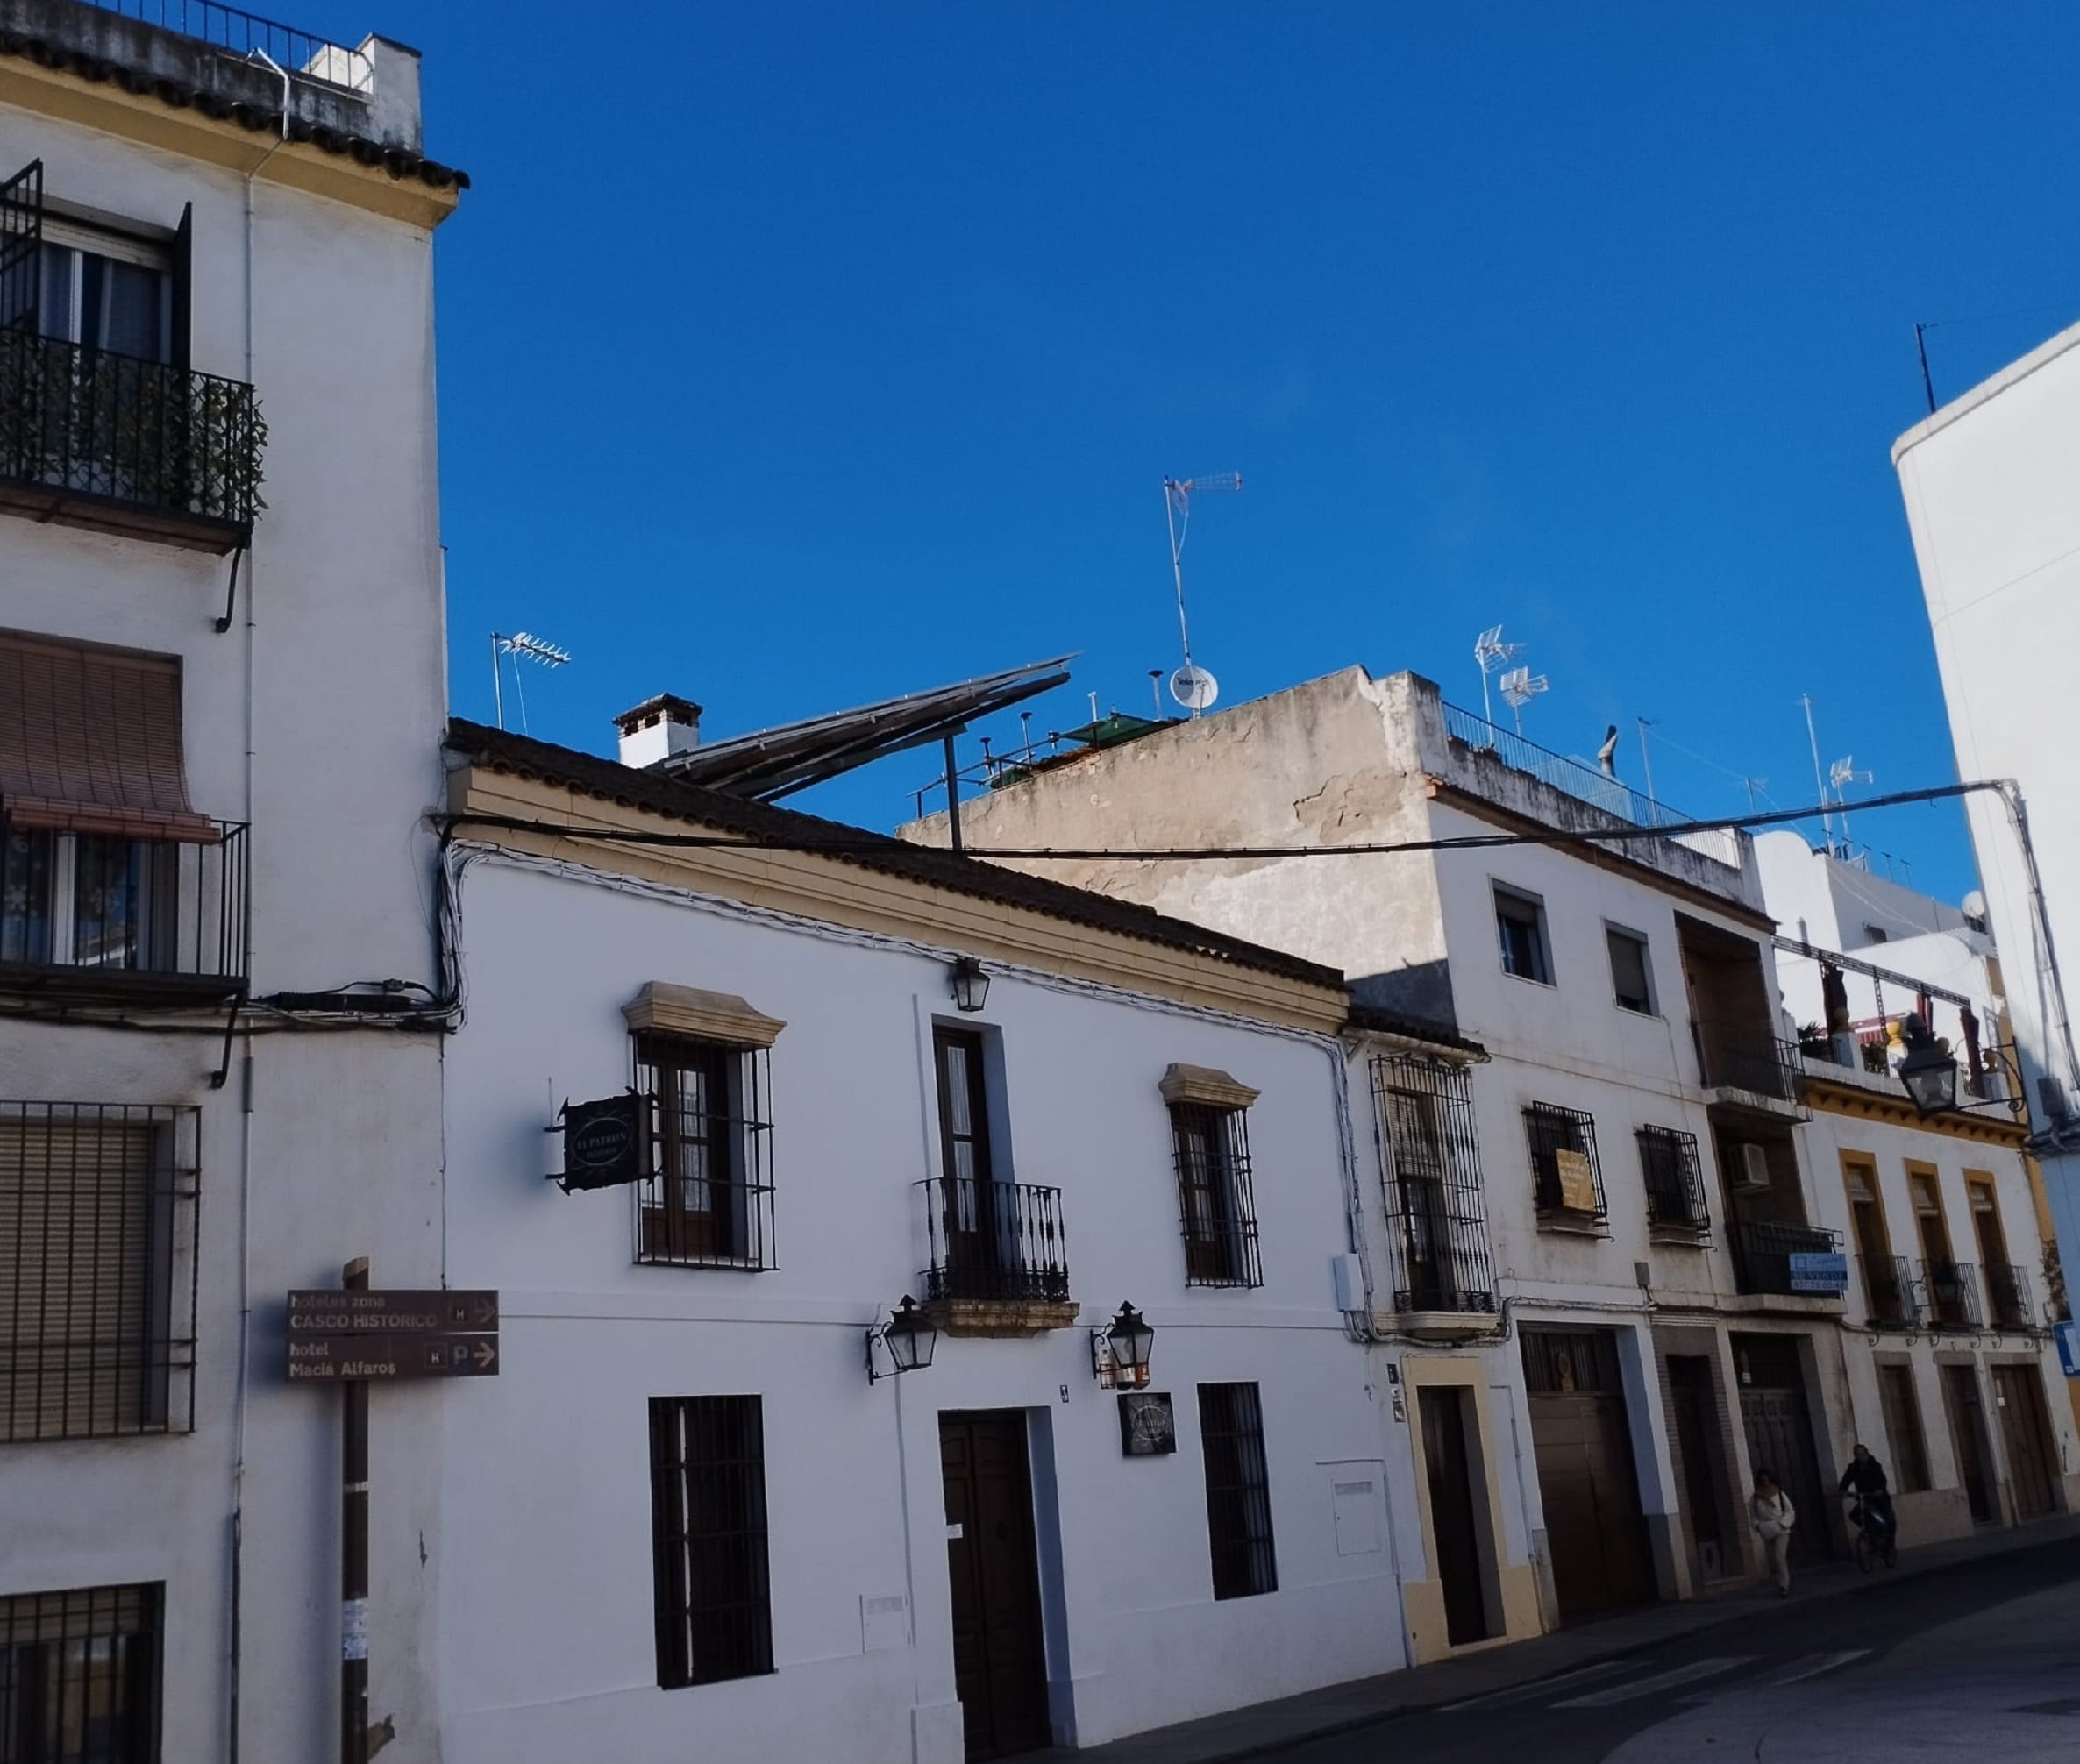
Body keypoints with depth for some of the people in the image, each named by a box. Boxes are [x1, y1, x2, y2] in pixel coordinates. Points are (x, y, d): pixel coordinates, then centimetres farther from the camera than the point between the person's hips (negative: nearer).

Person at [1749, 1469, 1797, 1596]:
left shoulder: (1780, 1494, -3)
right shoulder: (1754, 1498, 1)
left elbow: (1790, 1512, -3)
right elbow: (1752, 1517, 7)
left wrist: (1782, 1524, -15)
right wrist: (1758, 1526, -11)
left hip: (1781, 1531, -3)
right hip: (1767, 1534, 3)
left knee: (1780, 1557, -19)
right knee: (1773, 1561, 6)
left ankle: (1784, 1586, -14)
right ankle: (1782, 1585, 20)